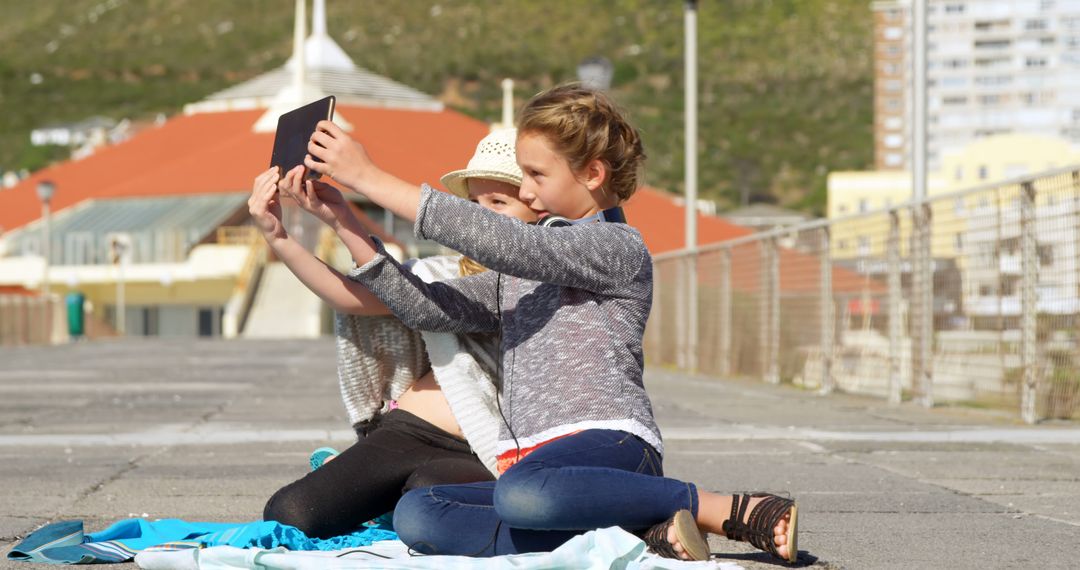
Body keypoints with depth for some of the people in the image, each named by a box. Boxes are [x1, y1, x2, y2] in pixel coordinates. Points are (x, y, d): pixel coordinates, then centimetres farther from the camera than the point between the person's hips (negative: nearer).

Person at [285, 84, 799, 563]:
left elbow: (504, 242, -10)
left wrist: (372, 179, -8)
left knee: (520, 493, -42)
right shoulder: (517, 274, 28)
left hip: (609, 444, -7)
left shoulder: (619, 248, 1)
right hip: (531, 465, 8)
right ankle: (637, 535, -32)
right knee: (415, 515, -23)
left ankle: (732, 512, -26)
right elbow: (425, 308, 19)